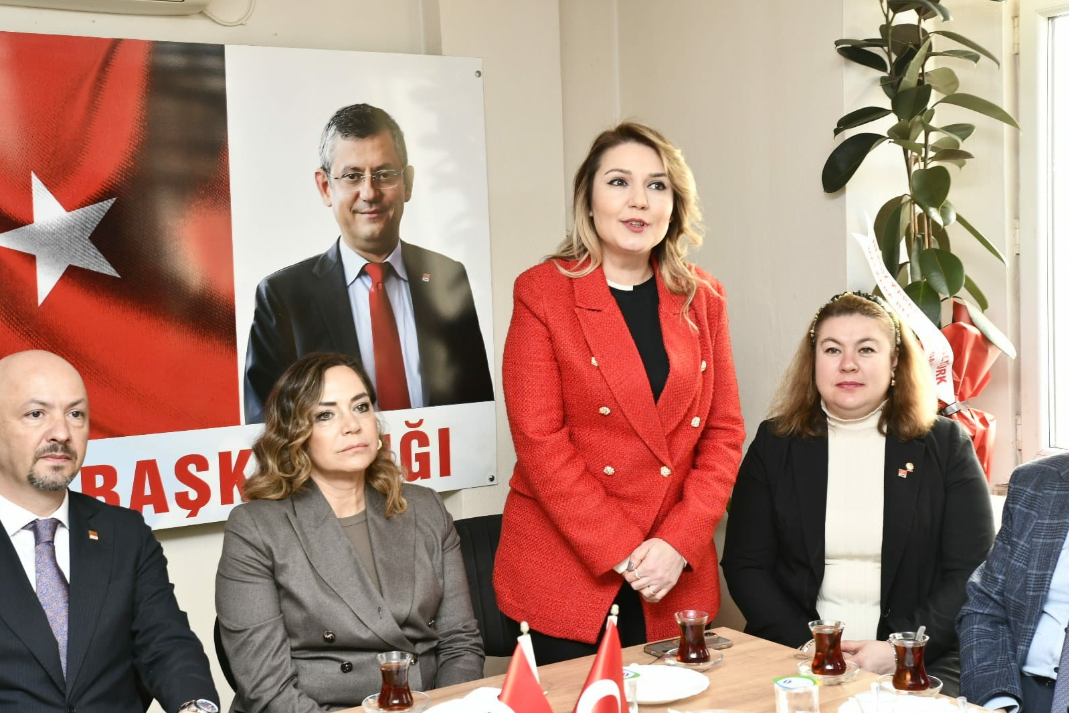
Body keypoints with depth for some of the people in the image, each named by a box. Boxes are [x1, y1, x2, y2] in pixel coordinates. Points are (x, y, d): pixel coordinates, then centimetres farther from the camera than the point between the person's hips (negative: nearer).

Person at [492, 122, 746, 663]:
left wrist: (678, 543, -8)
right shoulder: (542, 292, -5)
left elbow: (723, 431, 5)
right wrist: (623, 552, -14)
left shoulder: (702, 298, 7)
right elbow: (539, 440, -10)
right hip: (565, 577, -3)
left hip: (676, 577, 4)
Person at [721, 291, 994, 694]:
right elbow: (745, 565, 3)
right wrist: (809, 647, -11)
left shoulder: (946, 445, 4)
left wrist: (898, 649, -13)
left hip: (920, 662, 0)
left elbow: (973, 572, 0)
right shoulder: (775, 444, 6)